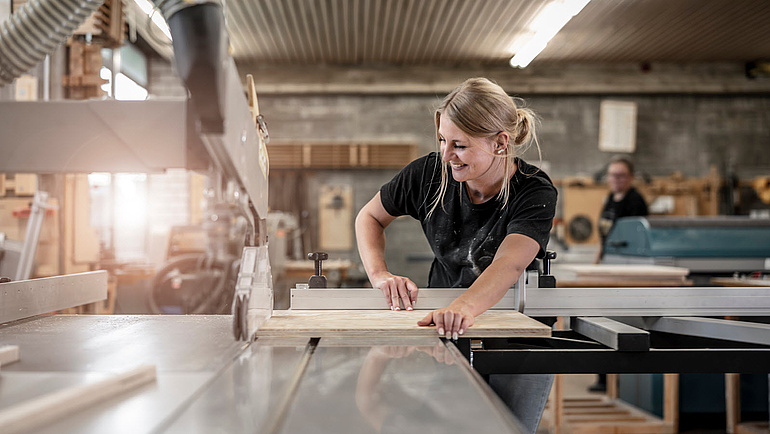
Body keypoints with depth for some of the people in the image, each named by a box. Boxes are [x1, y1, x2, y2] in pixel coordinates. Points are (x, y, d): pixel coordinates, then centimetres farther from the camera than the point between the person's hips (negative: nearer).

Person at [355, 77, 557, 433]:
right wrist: (379, 274, -17)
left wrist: (463, 308, -61)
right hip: (443, 322, 2)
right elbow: (369, 217, 2)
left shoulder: (535, 193, -22)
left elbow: (509, 264, -40)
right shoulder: (430, 173, -12)